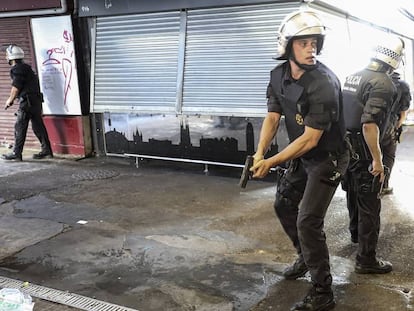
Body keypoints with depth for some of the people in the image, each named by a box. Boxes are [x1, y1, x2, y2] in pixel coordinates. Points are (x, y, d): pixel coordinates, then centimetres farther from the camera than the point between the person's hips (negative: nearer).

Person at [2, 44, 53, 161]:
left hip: (27, 101, -9)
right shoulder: (25, 67, 20)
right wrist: (12, 99, 22)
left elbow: (16, 87, -10)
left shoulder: (17, 69, -10)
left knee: (20, 127, -3)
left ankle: (16, 154, 0)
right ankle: (47, 151, 12)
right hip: (36, 100, 9)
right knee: (38, 126, 10)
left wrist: (10, 100, 5)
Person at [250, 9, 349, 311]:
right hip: (301, 156, 8)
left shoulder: (324, 83, -28)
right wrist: (259, 154, -19)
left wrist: (271, 162, -26)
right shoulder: (279, 76, -5)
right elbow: (272, 118, -3)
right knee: (284, 205, 18)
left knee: (308, 221, -11)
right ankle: (306, 257, 40)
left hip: (327, 158, -8)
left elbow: (310, 139, -27)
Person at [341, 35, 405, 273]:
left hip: (346, 147, 9)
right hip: (364, 153, -9)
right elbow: (369, 124, -28)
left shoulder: (353, 76, 8)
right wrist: (377, 160, -21)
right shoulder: (383, 83, -18)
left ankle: (356, 233, 48)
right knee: (370, 205, 1)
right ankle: (366, 259, 9)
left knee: (354, 195, 26)